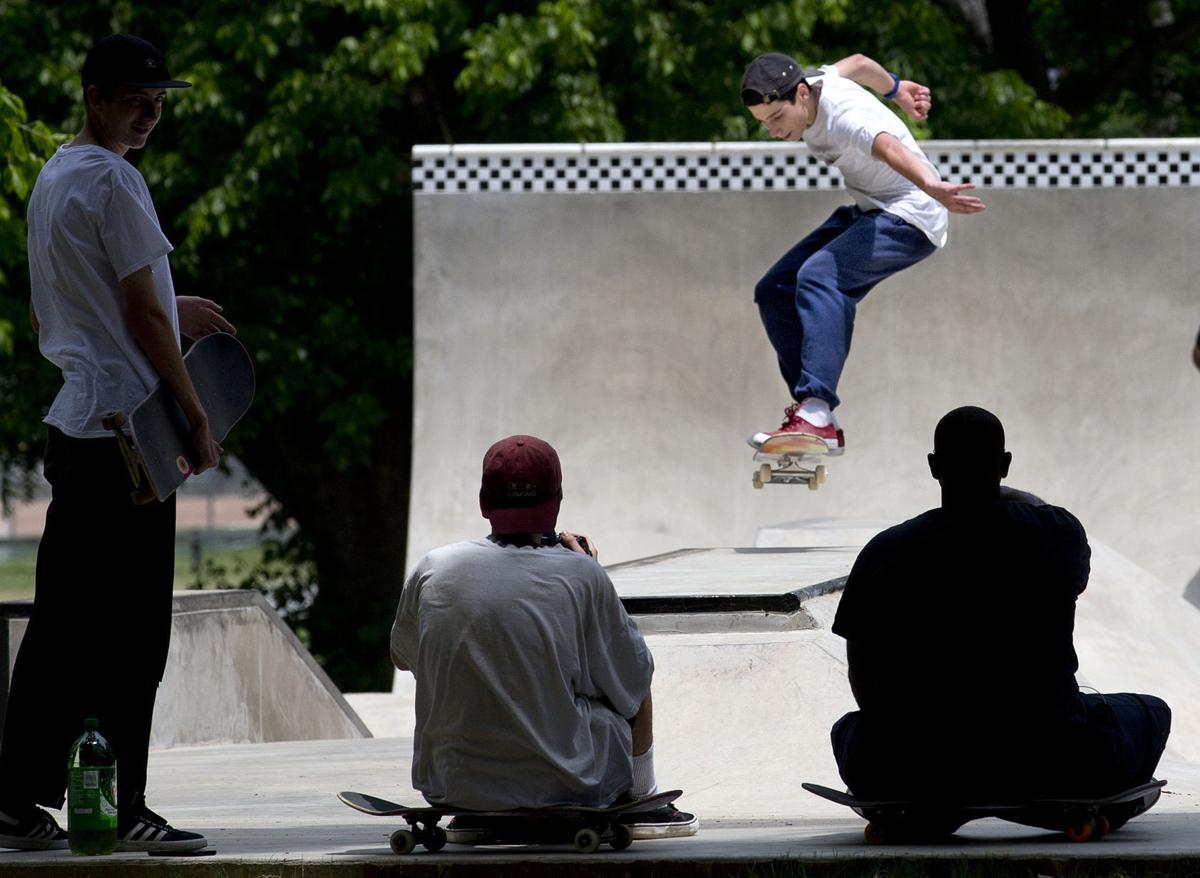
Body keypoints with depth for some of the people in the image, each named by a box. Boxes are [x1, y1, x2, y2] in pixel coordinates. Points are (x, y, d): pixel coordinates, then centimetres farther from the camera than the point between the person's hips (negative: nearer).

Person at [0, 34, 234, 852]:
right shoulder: (113, 181, -12)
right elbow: (141, 317, -13)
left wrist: (169, 311, 27)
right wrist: (198, 417, -7)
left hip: (71, 422, 9)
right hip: (127, 429, -9)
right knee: (130, 632, -6)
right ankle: (119, 810, -4)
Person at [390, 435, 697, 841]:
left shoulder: (433, 570, -5)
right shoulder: (582, 576, -12)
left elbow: (401, 656, 16)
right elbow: (634, 674, 4)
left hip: (451, 785, 2)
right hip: (564, 783, -2)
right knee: (632, 685, 24)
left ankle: (469, 816, 32)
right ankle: (637, 804, 37)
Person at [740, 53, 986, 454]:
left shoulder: (843, 117, -30)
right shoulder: (811, 82, -3)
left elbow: (889, 147, -51)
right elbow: (858, 64, 19)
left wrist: (931, 186, -70)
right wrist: (895, 88, 38)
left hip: (909, 218, -10)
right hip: (868, 211, 10)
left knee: (819, 276, -33)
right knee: (774, 291, 4)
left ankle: (816, 418, -46)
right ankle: (815, 413, 2)